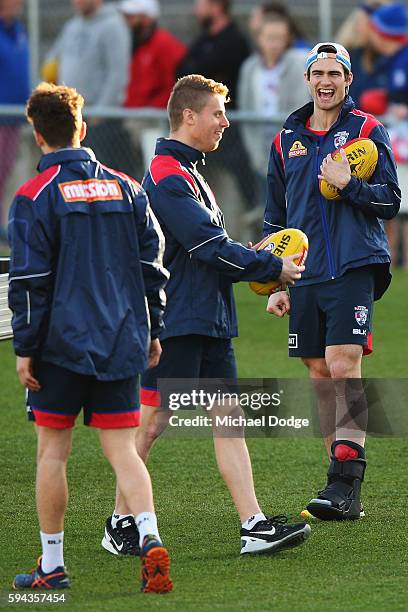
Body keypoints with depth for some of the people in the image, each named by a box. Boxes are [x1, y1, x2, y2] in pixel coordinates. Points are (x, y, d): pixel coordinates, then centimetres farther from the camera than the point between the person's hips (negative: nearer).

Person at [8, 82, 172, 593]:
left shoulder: (34, 196, -7)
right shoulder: (126, 189, 8)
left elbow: (29, 281, -8)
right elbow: (153, 265, 11)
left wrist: (25, 348, -3)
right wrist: (152, 331, 19)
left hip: (63, 341, -4)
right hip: (122, 344, 4)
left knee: (52, 450, 6)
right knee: (121, 450, 3)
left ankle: (51, 565, 11)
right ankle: (150, 538, -18)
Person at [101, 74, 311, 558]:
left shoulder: (186, 172, 18)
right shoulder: (167, 177, -15)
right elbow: (210, 248, -20)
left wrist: (250, 262, 8)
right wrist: (273, 267, -11)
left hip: (209, 323, 10)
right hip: (174, 323, -10)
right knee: (153, 422, -2)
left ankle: (255, 526, -3)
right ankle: (120, 524, 10)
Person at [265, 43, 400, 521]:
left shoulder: (366, 130, 3)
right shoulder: (286, 141, 14)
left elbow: (391, 201, -1)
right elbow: (274, 219, 19)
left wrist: (349, 184, -17)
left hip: (353, 268, -5)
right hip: (305, 276, 5)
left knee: (344, 366, -16)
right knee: (320, 374, 4)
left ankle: (346, 478, -17)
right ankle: (344, 488, 9)